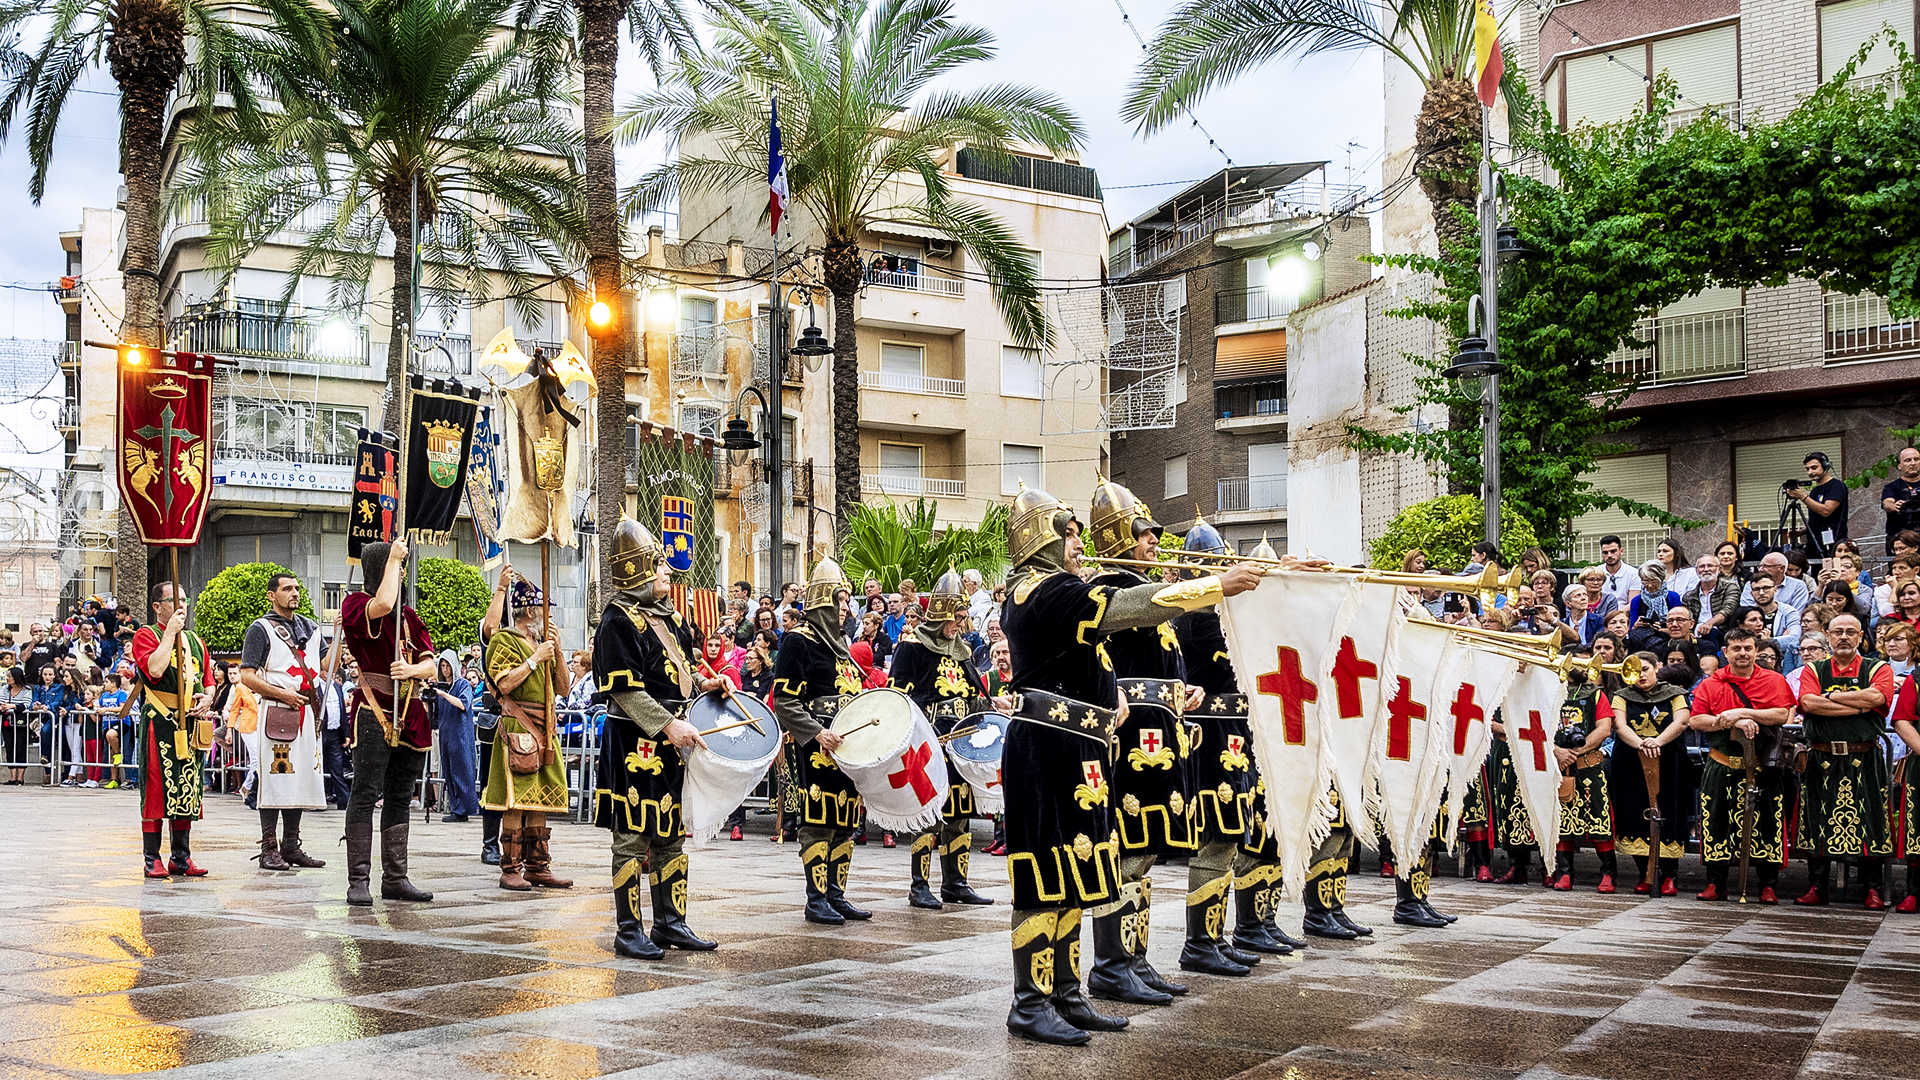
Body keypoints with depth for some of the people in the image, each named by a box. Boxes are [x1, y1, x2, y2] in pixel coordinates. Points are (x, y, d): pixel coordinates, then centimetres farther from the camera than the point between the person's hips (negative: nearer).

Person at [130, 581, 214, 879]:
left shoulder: (195, 641, 20)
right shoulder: (146, 635, 0)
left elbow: (209, 682, 22)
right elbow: (154, 669, -19)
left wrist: (205, 700, 1)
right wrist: (171, 633, -13)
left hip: (192, 723, 6)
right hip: (160, 722, -6)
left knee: (186, 792, 7)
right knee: (156, 789, -6)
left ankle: (181, 857, 13)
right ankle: (152, 860, -1)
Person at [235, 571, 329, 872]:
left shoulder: (309, 627, 18)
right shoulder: (260, 629, -1)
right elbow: (247, 677, -7)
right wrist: (282, 694, -14)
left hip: (308, 712, 6)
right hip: (276, 711, -6)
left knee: (300, 778, 8)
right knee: (274, 779, -6)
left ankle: (291, 846, 15)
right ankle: (269, 849, -2)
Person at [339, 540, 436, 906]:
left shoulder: (409, 616, 18)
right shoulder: (355, 603, 0)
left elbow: (430, 665, 10)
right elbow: (382, 605, -25)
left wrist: (411, 669, -13)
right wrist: (392, 558, -12)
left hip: (410, 717, 6)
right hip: (374, 714, -6)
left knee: (400, 798, 8)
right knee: (366, 794, -8)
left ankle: (395, 878, 13)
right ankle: (358, 880, -7)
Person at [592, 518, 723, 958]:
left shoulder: (668, 616, 15)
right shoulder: (618, 621, -12)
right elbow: (625, 690, -17)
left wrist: (705, 683, 6)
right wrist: (668, 725, -23)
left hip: (673, 743, 9)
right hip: (635, 744, -8)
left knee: (672, 836, 13)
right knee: (633, 839, -1)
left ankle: (671, 923, 21)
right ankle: (628, 932, 7)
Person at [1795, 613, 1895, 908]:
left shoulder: (1878, 669, 7)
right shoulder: (1813, 671, 10)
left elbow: (1876, 696, -15)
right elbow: (1809, 703, -10)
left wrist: (1830, 697, -8)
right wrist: (1859, 706, -12)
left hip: (1865, 761, -1)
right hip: (1822, 760, 1)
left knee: (1869, 825, 1)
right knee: (1819, 825, 3)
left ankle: (1873, 890, 11)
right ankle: (1816, 888, 12)